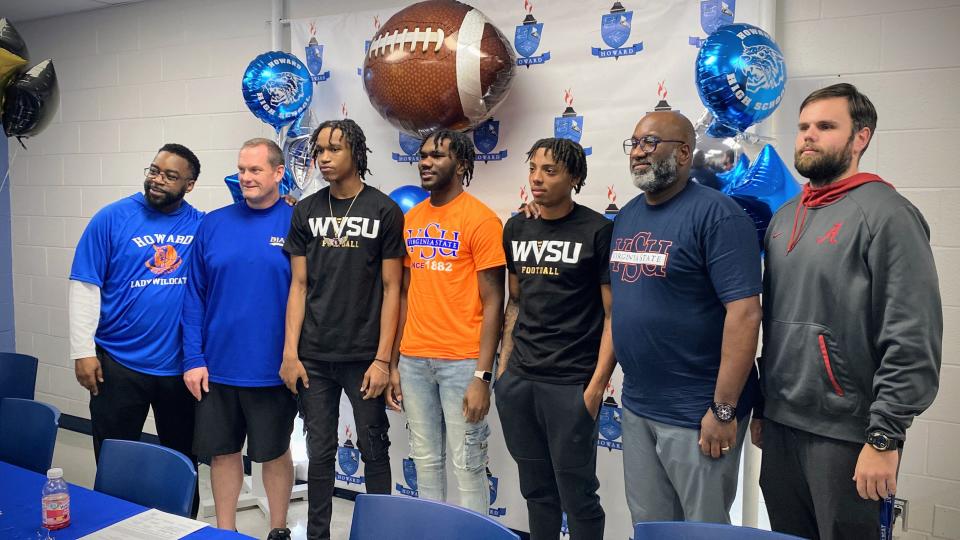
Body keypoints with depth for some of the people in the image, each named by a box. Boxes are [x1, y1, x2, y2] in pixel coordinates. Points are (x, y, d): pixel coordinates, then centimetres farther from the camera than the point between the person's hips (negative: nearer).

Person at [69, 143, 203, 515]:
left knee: (182, 462, 16)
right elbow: (84, 287, -6)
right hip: (119, 362, -2)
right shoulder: (112, 218, -6)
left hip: (181, 365, 2)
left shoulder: (202, 225, 0)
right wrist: (83, 351, -9)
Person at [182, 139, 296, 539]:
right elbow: (195, 296, 2)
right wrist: (194, 359, -3)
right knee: (223, 451, 15)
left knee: (274, 451, 13)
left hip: (273, 369, -2)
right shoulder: (213, 224, 1)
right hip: (217, 367, 3)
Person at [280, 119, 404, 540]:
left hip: (364, 358, -2)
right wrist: (290, 352, 0)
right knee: (319, 454, 11)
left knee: (374, 452, 8)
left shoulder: (384, 211, -2)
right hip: (313, 358, 3)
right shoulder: (306, 212, 7)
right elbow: (299, 286, 7)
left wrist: (382, 359, -8)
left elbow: (391, 289, -3)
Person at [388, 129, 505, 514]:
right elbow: (406, 294, 14)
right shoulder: (411, 219, 10)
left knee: (467, 465, 3)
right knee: (426, 460, 14)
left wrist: (482, 376, -14)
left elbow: (492, 302, -9)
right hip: (414, 359, 6)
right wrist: (394, 364, 10)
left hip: (462, 361, -5)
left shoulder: (481, 219, -8)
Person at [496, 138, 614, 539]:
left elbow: (614, 314, -8)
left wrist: (597, 385, -13)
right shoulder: (516, 228, 8)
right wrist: (503, 366, 11)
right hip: (517, 380, 5)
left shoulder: (598, 231, -8)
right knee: (536, 489, 16)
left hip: (571, 384, -5)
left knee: (577, 494, 4)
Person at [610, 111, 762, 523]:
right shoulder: (627, 215, 8)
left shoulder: (716, 214, -15)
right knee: (648, 526, 20)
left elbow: (745, 313, -20)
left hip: (696, 413, -7)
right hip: (636, 405, 7)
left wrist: (724, 409, -20)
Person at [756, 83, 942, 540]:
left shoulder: (886, 214, -12)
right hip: (779, 423, 7)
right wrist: (760, 405, 15)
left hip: (845, 432, -6)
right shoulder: (784, 216, 10)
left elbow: (914, 338, -17)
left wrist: (885, 436, -19)